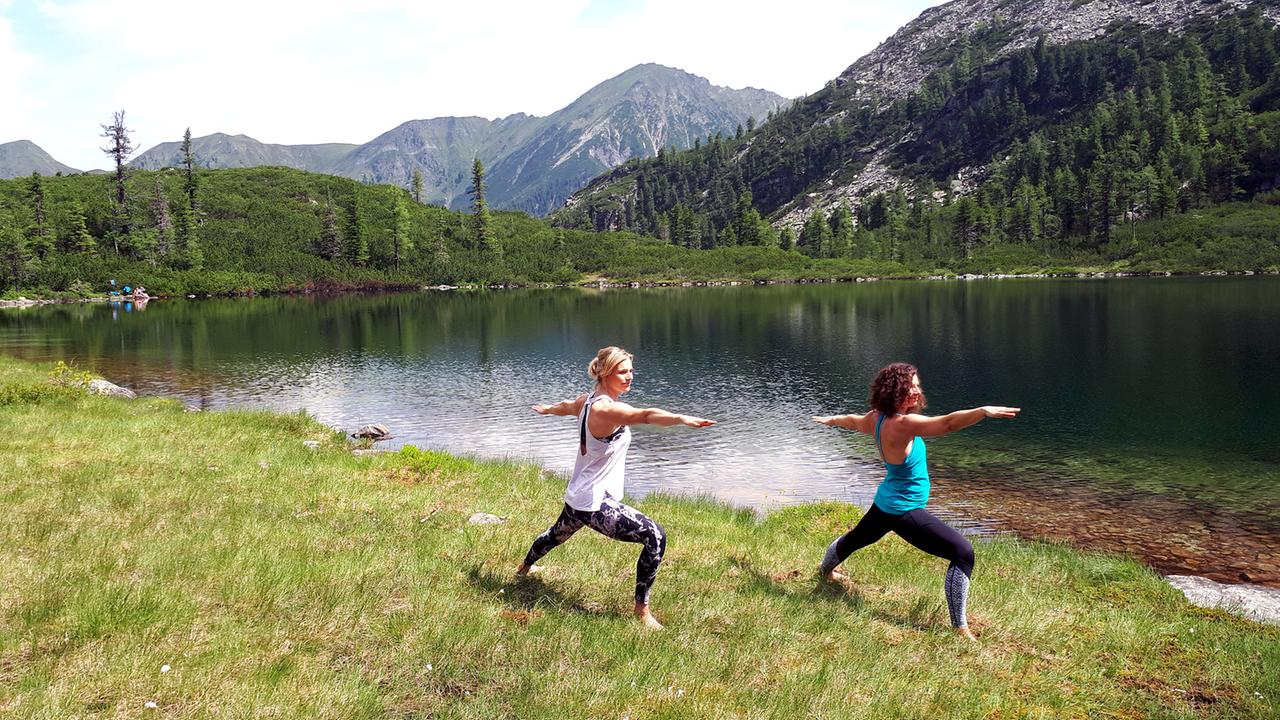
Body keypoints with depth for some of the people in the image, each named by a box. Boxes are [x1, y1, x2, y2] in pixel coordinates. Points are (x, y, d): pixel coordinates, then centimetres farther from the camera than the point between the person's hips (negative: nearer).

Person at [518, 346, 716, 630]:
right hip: (596, 503, -10)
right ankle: (642, 607, -10)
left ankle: (525, 568, 65)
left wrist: (546, 409, 52)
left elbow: (566, 406, 29)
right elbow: (645, 415, -44)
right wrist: (683, 418, -59)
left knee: (558, 533, 38)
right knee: (656, 537, -18)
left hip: (576, 498, 10)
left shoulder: (586, 401, 5)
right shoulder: (608, 409, -24)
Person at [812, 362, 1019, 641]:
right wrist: (984, 411, -48)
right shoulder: (903, 423, -28)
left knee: (856, 538, 36)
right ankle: (959, 628, -14)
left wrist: (831, 420, 40)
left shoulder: (878, 418, -2)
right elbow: (948, 423, -41)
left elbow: (854, 421, 20)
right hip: (904, 511, -10)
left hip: (885, 502, 10)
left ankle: (826, 570, 65)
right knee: (963, 552, -15)